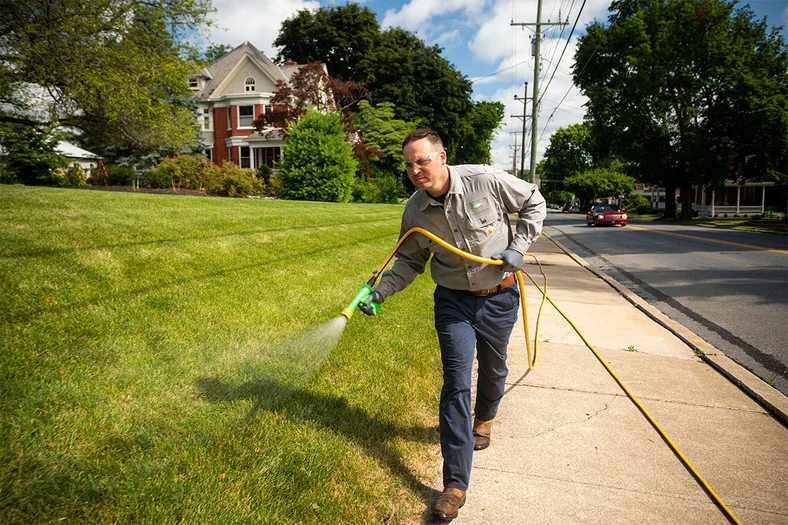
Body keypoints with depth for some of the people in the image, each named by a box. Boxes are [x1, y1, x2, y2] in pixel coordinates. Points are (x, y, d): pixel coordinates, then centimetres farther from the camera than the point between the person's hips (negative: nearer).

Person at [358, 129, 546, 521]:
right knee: (456, 384, -4)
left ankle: (484, 419, 54)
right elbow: (409, 261, 4)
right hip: (453, 301, 1)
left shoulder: (486, 180, -17)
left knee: (493, 369, 19)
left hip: (499, 297, 0)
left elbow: (534, 204, -2)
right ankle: (455, 485, 4)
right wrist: (380, 291, -10)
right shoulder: (415, 210, -8)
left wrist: (518, 247, -13)